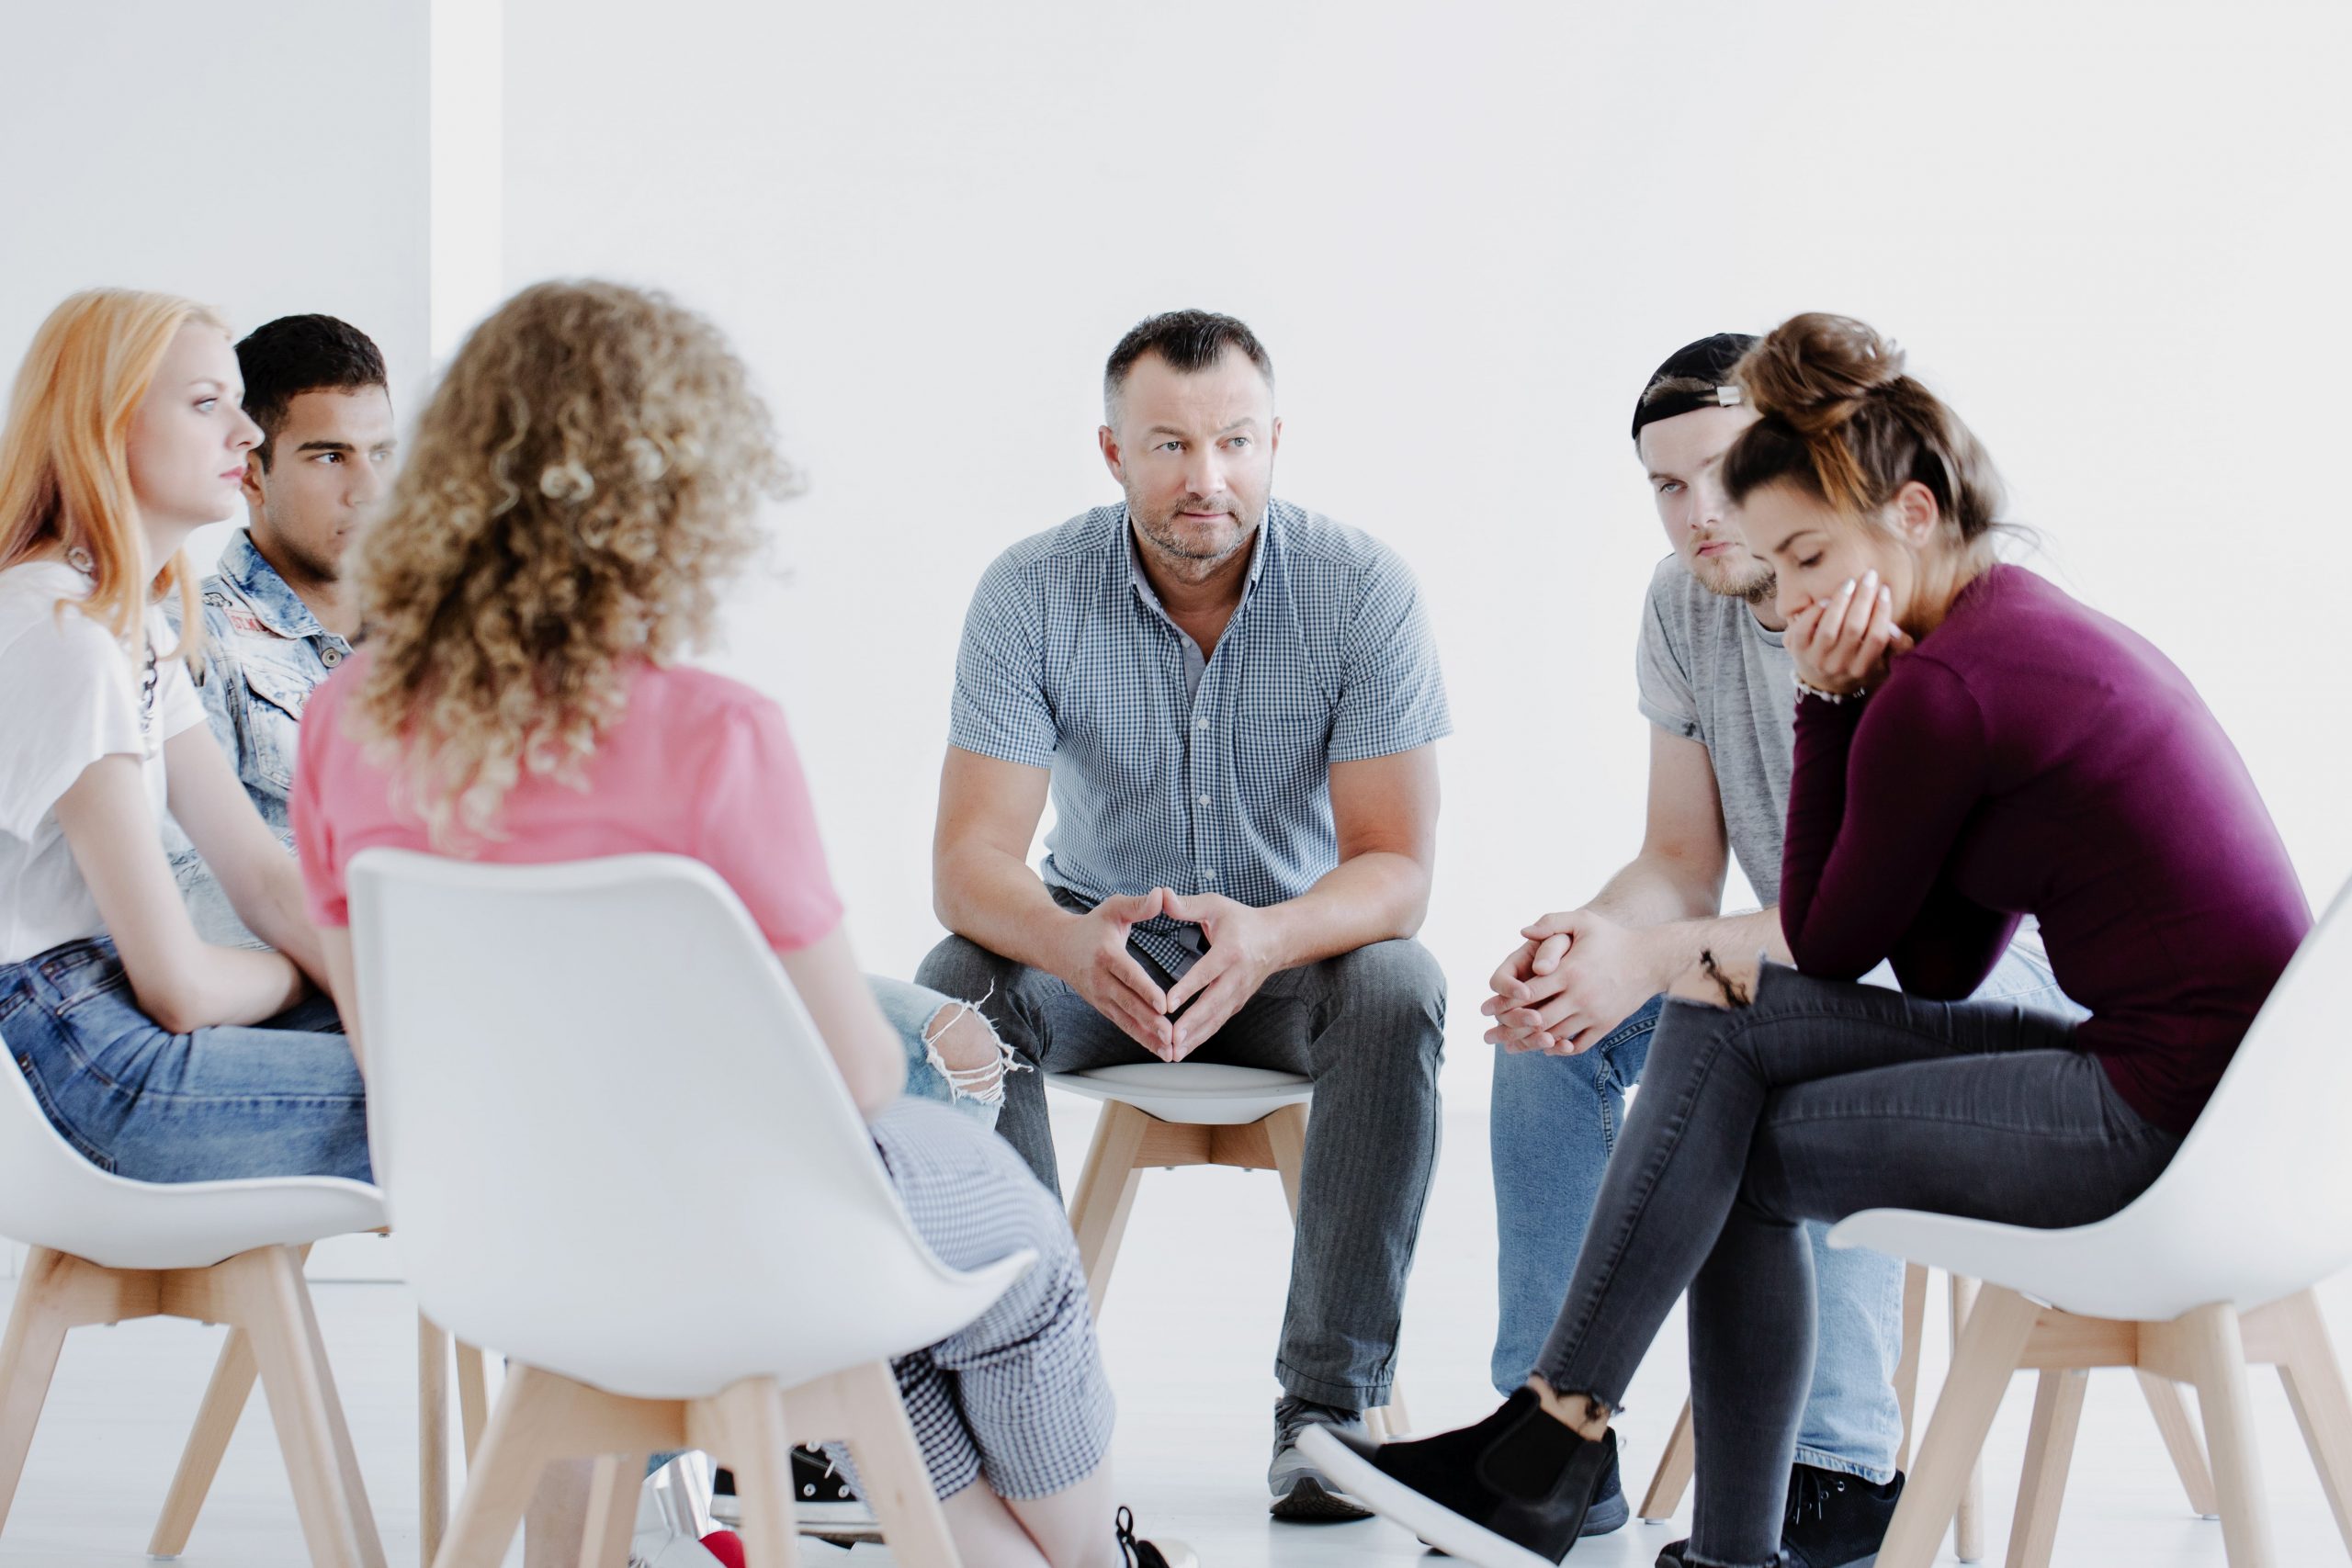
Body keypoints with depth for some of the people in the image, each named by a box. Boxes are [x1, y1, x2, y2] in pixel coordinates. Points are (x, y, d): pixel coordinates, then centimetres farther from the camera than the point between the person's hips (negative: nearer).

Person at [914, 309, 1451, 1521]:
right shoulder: (1030, 594, -16)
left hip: (1297, 947, -1)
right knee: (959, 985, -29)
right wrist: (1072, 943, -45)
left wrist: (1267, 937, -44)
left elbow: (1396, 870, -21)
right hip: (1097, 947, 1)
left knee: (1397, 991, -33)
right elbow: (969, 862, -21)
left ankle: (1331, 1404, -24)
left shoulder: (1361, 589, -18)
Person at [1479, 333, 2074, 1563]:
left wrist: (1656, 959, -37)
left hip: (2004, 970, -7)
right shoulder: (1686, 606, -2)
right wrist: (1591, 938, -23)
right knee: (1550, 1011, -11)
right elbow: (1682, 862, 1)